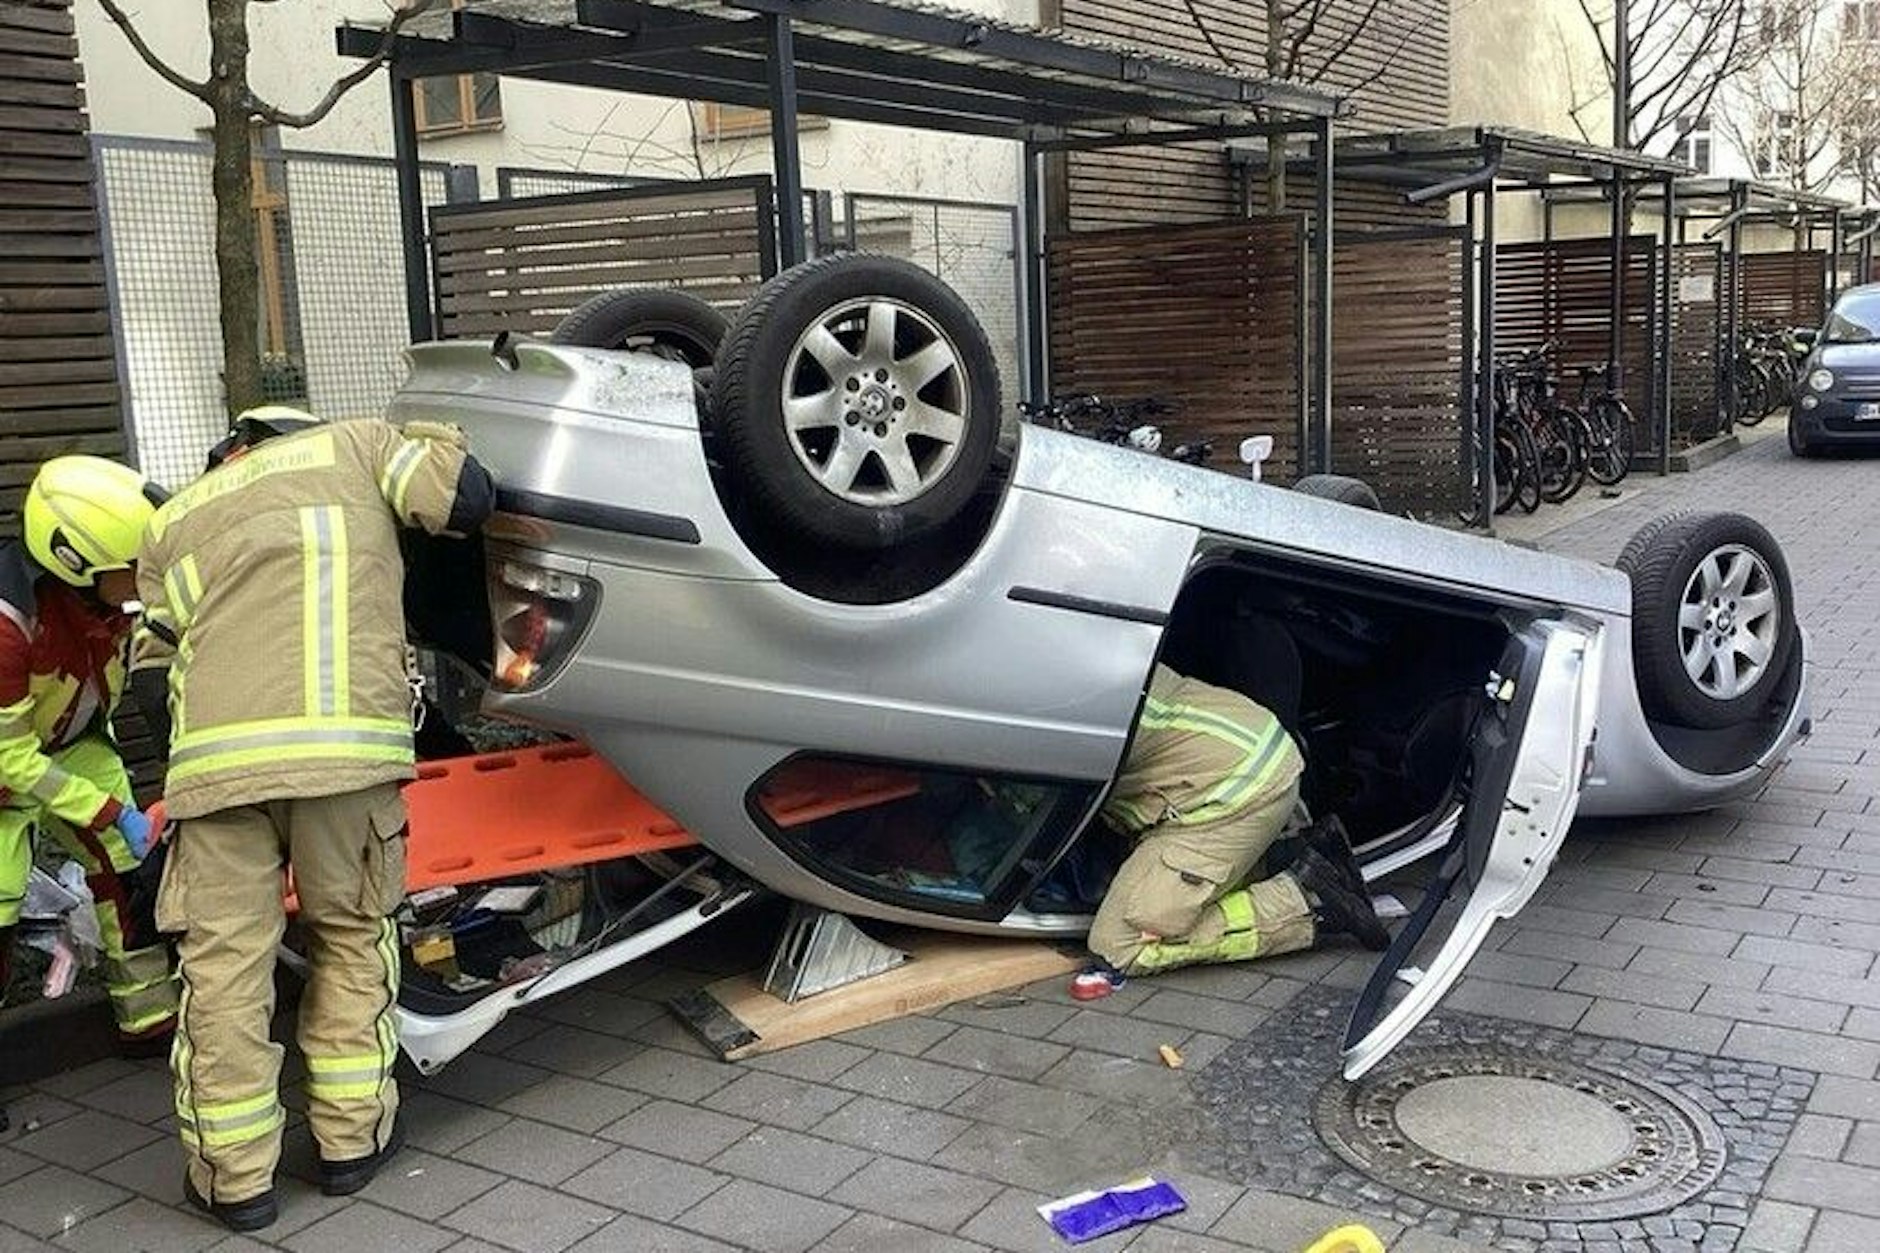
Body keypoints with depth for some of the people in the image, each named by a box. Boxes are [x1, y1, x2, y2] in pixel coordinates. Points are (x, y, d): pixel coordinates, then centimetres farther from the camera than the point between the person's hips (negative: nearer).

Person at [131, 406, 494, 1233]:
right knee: (353, 939, 16)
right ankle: (350, 1138, 23)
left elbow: (155, 664, 19)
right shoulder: (354, 444, 19)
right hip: (349, 745, -1)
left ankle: (234, 1176, 17)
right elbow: (468, 498, 12)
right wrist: (425, 443, 31)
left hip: (215, 756, 2)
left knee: (224, 962, 9)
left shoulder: (172, 522, 27)